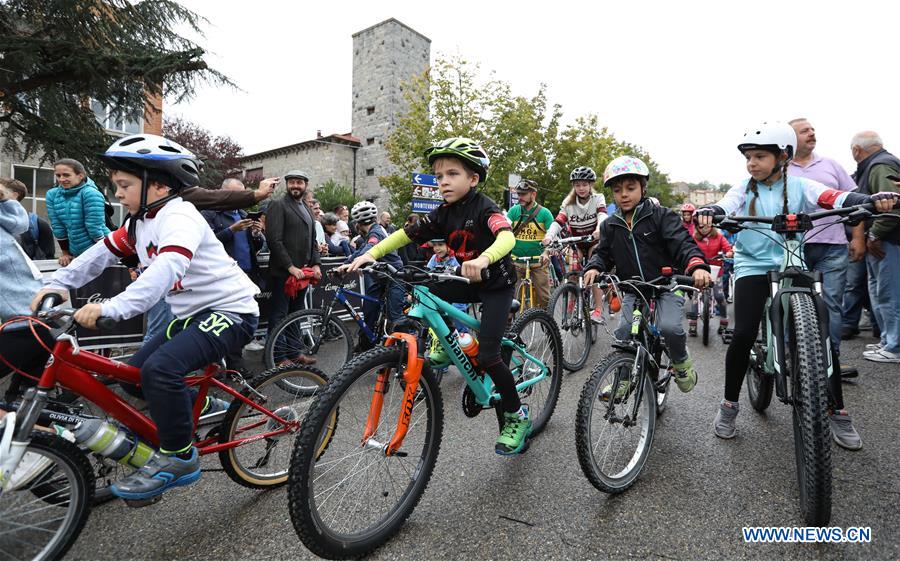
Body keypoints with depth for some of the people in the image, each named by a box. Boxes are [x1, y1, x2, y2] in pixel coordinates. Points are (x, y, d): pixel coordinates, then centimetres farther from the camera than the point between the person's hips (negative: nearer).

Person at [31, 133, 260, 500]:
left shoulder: (179, 217, -20)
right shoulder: (140, 222, 10)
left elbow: (167, 270, -36)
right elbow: (101, 253, 13)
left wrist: (112, 308, -44)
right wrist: (57, 284, -1)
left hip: (230, 310, -10)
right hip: (192, 314, 10)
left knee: (160, 368, -28)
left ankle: (178, 457, -10)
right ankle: (205, 408, 25)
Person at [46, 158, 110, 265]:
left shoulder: (90, 194, -14)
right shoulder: (52, 195, 3)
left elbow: (94, 227, -16)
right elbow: (58, 227, 6)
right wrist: (65, 253, 8)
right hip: (76, 254, 6)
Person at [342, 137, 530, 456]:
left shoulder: (485, 207, -21)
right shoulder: (444, 214, -2)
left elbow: (507, 237, -40)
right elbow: (406, 234, -5)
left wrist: (483, 259, -61)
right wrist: (370, 254, -20)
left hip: (497, 283, -6)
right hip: (469, 282, 6)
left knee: (486, 355, -14)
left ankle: (517, 417, 7)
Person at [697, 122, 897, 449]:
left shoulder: (798, 186, 0)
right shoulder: (744, 189, 1)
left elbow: (832, 197, -17)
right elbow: (726, 206, -18)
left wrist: (871, 200, -38)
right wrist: (709, 212, -42)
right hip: (753, 265, -1)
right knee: (743, 334, -14)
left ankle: (838, 413, 12)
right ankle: (729, 405, 5)